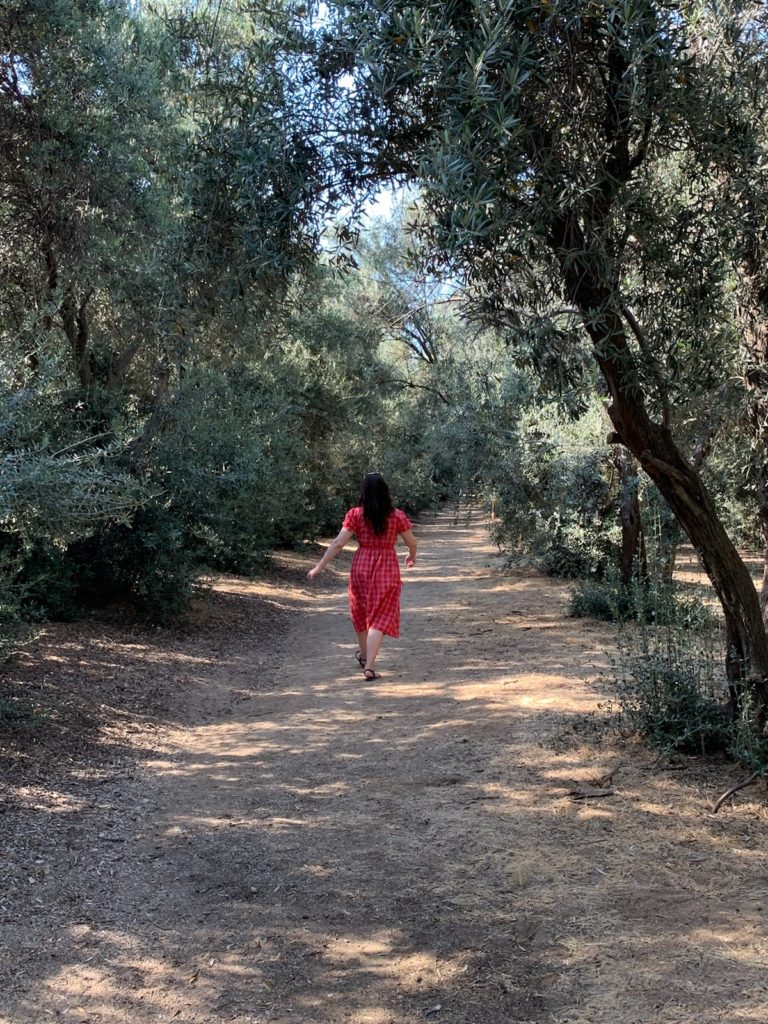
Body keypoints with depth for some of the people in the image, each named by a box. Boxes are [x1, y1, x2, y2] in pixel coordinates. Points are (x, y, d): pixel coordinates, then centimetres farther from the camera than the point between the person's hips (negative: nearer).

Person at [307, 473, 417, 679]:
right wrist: (412, 556, 26)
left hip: (361, 567, 2)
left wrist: (320, 566, -4)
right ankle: (369, 665, -13)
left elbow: (338, 543, -10)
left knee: (361, 612, 22)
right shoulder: (397, 516, -6)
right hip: (387, 569, -1)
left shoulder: (355, 515, -7)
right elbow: (412, 542, 3)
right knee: (380, 618, -1)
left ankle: (364, 654, 41)